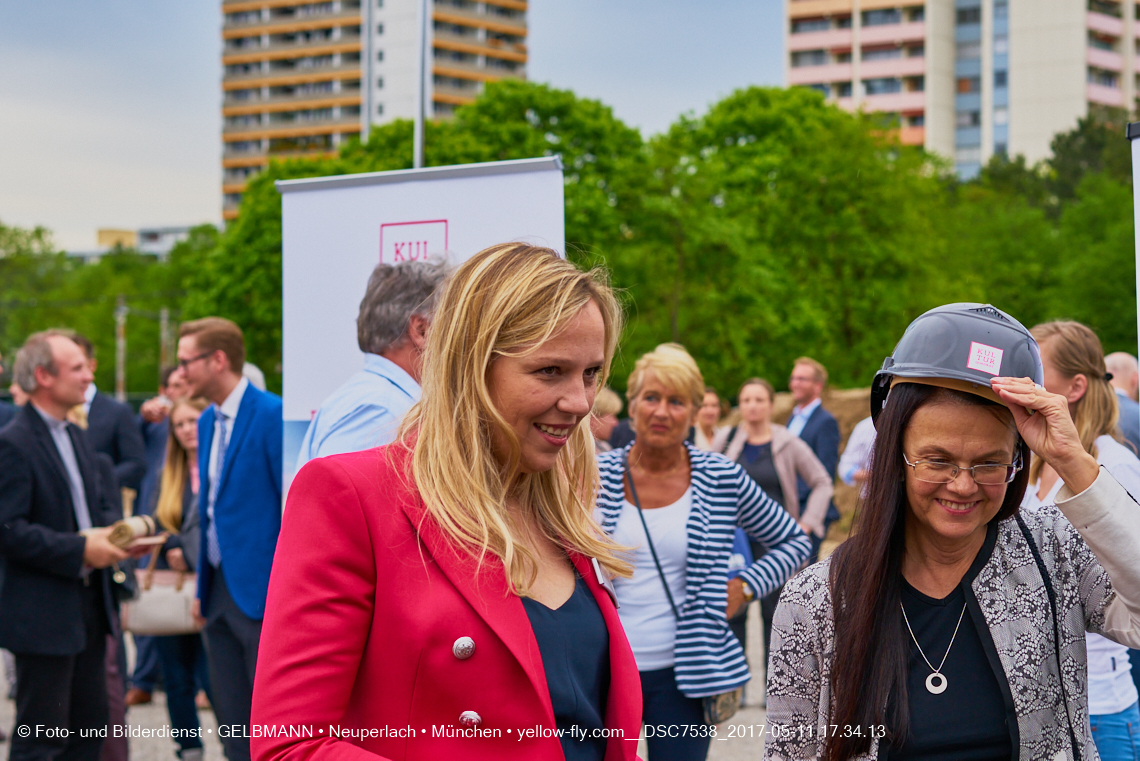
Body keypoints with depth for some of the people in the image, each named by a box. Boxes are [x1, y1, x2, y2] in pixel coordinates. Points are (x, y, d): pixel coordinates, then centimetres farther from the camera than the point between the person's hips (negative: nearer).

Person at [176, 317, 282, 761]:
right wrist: (202, 586, 17)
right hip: (220, 591, 9)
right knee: (232, 722, 12)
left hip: (261, 591, -9)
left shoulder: (272, 415, -13)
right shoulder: (207, 422, 14)